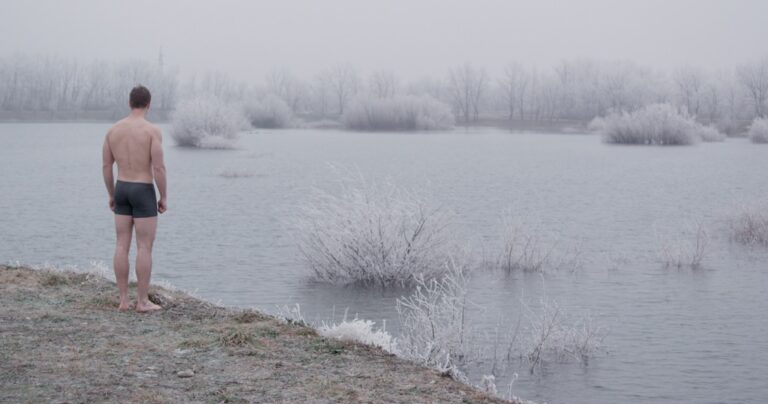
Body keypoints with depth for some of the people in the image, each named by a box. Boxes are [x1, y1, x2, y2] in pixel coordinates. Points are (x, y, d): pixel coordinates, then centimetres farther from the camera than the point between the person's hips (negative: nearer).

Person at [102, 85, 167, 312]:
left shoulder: (113, 130, 3)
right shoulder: (153, 131, -14)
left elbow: (106, 166, 6)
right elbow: (159, 168, -17)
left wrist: (111, 195, 17)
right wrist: (164, 197, -5)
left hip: (122, 191, 5)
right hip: (144, 193, -5)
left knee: (122, 246, 8)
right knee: (145, 248, 0)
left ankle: (123, 300, 9)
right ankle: (143, 301, 2)